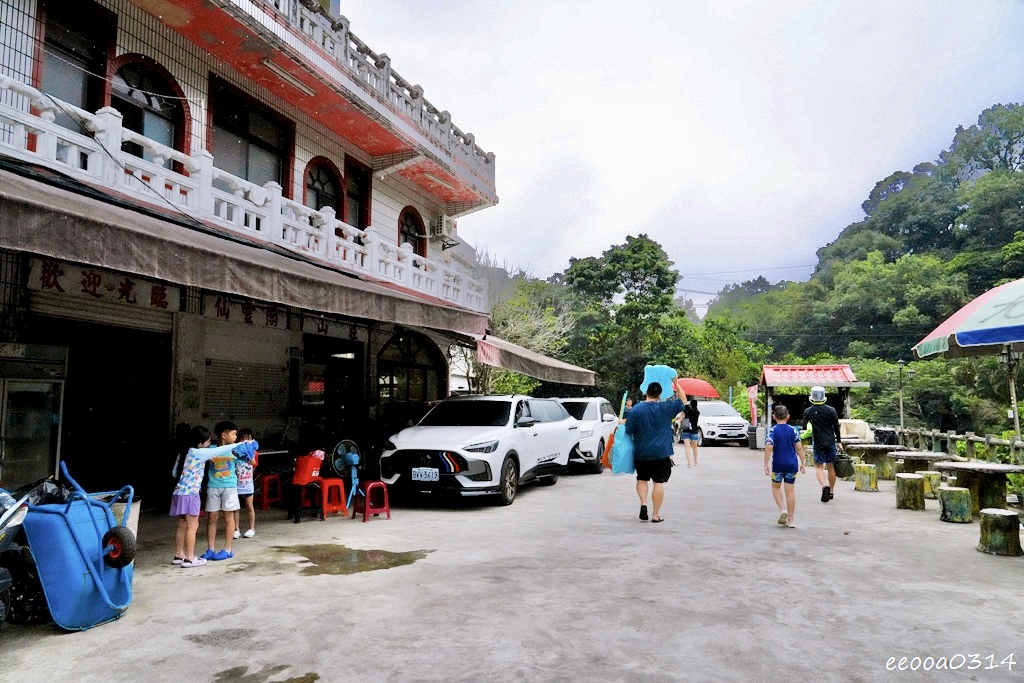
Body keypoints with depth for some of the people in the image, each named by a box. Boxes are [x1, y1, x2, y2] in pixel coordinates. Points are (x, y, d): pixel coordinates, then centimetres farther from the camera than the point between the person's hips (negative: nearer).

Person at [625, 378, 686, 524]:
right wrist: (677, 385, 17)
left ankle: (643, 503, -2)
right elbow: (683, 400, 11)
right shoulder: (666, 408, -5)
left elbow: (628, 431, -7)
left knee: (642, 479, 18)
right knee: (659, 482, 5)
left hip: (641, 453, 0)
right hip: (662, 453, 0)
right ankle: (656, 514, 8)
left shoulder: (636, 409, -8)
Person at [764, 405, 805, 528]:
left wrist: (766, 464, -9)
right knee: (790, 491, 8)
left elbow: (769, 447, -15)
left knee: (776, 486, 20)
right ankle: (790, 519, 12)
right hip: (792, 463, 2)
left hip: (778, 464, -2)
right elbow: (799, 447, -1)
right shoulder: (793, 430, 0)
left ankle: (782, 509, 0)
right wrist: (802, 463, 9)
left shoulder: (772, 430, -7)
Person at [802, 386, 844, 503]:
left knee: (819, 466, 4)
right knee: (831, 466, 11)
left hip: (818, 443, -2)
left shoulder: (808, 412, -5)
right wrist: (839, 442, 8)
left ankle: (824, 486, -20)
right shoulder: (831, 410, -2)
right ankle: (831, 491, 20)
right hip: (831, 441, 2)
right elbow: (836, 427, 2)